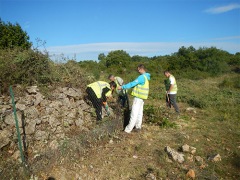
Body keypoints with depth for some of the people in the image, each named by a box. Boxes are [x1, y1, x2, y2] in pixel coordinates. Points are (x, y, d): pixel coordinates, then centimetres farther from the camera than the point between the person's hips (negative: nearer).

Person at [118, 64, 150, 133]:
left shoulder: (142, 77, -18)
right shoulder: (146, 77, 14)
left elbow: (132, 83, -23)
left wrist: (122, 87, -19)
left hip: (138, 97, -10)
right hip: (142, 97, 10)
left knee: (134, 114, -8)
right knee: (139, 112, 16)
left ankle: (128, 129, -4)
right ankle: (138, 127, 26)